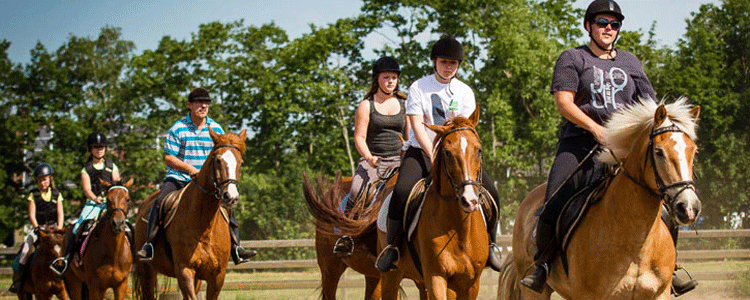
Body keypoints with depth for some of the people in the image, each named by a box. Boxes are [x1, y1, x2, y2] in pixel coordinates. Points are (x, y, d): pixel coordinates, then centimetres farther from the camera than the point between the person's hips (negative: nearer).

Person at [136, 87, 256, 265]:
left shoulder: (216, 129, 6)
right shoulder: (178, 129, -5)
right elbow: (168, 157, -8)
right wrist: (191, 169, -19)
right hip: (178, 177, -3)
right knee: (159, 202, -26)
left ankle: (235, 247, -6)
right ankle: (148, 245, -20)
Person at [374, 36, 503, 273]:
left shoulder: (465, 92, 8)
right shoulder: (418, 88, 0)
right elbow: (417, 127, -7)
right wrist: (433, 157, -18)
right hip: (421, 151, -3)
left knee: (491, 194, -15)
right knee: (401, 191, -31)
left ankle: (489, 245, 5)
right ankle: (391, 246, -14)